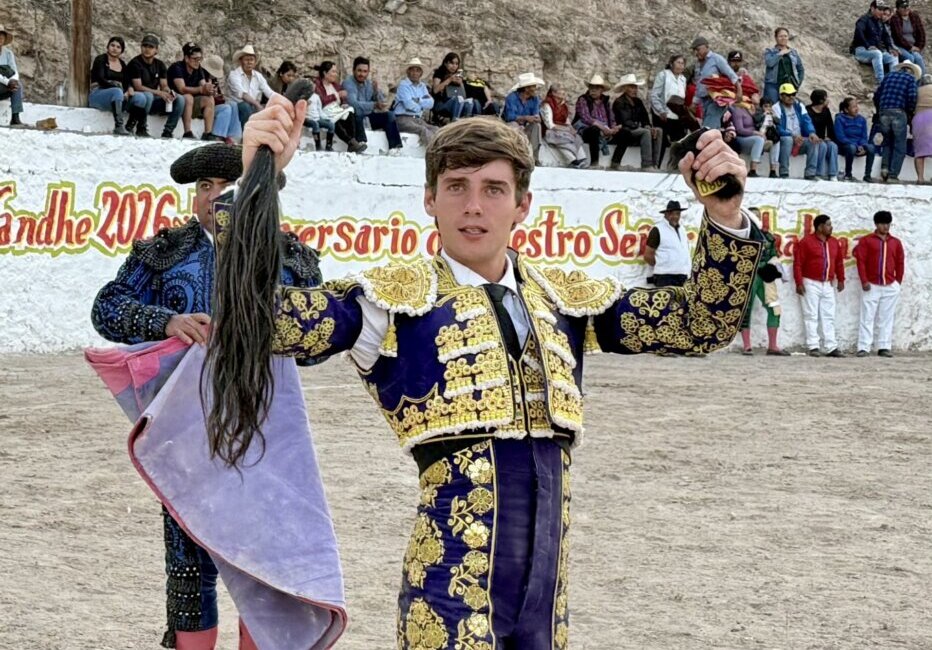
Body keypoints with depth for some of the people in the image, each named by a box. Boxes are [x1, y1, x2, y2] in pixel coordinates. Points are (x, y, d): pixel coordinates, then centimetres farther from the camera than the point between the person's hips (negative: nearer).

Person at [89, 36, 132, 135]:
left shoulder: (122, 64, 18)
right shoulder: (100, 59, 1)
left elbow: (126, 82, 8)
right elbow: (100, 80, -13)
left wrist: (129, 89, -17)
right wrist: (117, 86, -26)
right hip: (98, 94, -5)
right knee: (117, 92, -39)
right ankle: (118, 126, -49)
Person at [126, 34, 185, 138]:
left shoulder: (160, 65, 11)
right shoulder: (135, 63, -9)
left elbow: (164, 85, 7)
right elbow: (138, 87, -17)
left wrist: (168, 91, -18)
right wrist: (158, 93, -27)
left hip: (152, 102, 6)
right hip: (136, 98, -6)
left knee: (179, 101, -12)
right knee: (147, 96, -40)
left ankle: (167, 132, -12)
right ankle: (141, 129, -22)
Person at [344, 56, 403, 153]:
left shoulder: (370, 83, 9)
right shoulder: (348, 83, -12)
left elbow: (383, 103, 5)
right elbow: (353, 103, -30)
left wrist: (377, 90, -14)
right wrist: (375, 105, -39)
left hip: (368, 118, 7)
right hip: (353, 119, -7)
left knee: (389, 114, -8)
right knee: (358, 113, -36)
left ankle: (394, 147, -20)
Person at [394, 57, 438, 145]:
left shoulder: (422, 86, 18)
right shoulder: (403, 85, -1)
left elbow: (430, 103, 5)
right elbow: (409, 105, -12)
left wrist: (418, 101, -7)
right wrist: (423, 105, 5)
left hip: (418, 119, 6)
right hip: (404, 119, -6)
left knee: (435, 130, -22)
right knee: (424, 130, -32)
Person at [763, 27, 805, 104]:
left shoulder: (794, 52, 15)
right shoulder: (769, 51, 6)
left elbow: (801, 69, 20)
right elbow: (769, 63, -15)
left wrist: (798, 83, 10)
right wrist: (780, 54, -7)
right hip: (773, 86, -3)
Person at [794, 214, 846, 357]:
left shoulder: (834, 242, 10)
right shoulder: (806, 242, -7)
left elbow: (839, 262, 18)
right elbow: (798, 263, -9)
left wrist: (841, 280, 14)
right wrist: (799, 283, -14)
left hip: (828, 285, 6)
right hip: (811, 284, -5)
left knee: (829, 317, 4)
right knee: (811, 316, -3)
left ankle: (831, 347, 5)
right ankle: (813, 347, -1)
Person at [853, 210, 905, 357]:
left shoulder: (896, 242, 10)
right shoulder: (866, 240, 1)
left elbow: (900, 263, 12)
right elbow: (860, 261, -4)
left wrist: (898, 282, 6)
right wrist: (864, 281, -11)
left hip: (890, 287, 3)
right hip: (871, 286, -3)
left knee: (886, 318, 5)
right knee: (867, 318, -3)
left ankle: (884, 347, 8)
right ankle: (863, 348, -4)